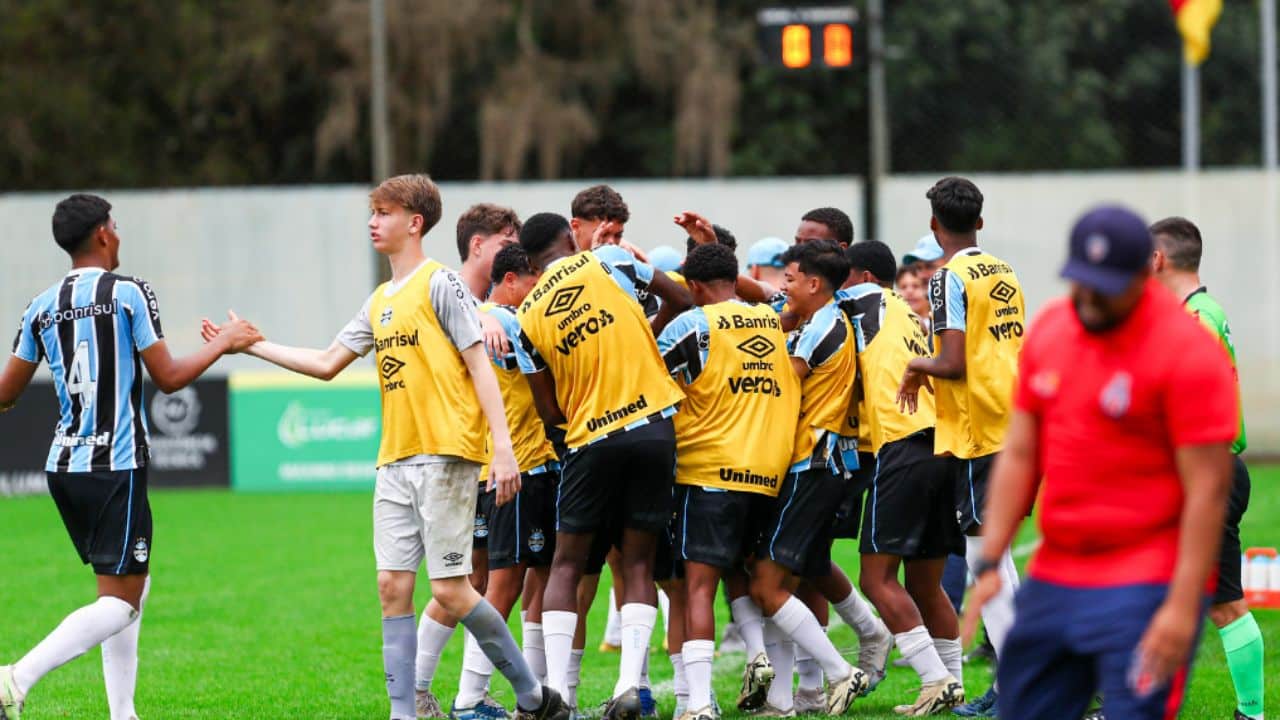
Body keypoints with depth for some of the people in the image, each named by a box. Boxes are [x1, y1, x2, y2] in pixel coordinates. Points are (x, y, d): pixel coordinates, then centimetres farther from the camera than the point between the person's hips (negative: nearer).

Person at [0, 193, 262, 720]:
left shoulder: (43, 307, 7)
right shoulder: (129, 294, -7)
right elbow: (168, 378, -5)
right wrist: (222, 345, 9)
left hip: (63, 468, 7)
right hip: (117, 468, -7)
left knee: (132, 584, 19)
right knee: (120, 603, -6)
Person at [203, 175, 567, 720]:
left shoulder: (440, 284, -5)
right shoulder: (379, 302, 18)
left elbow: (480, 367, -9)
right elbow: (327, 364, 24)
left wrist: (504, 450, -16)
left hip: (446, 455, -8)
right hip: (395, 463, 8)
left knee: (450, 591, -8)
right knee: (392, 586, 0)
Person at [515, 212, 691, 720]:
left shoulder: (528, 318, 4)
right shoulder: (608, 261, 0)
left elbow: (549, 411, 6)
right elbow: (679, 300, 9)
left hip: (590, 439, 0)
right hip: (653, 425, 0)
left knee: (567, 566, 10)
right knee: (638, 565, 7)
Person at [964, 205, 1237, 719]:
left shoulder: (1188, 351, -13)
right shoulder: (1049, 329, 9)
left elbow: (1208, 489, -15)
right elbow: (1019, 455, 13)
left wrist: (1182, 607, -20)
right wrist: (988, 563, 6)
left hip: (1144, 592, -7)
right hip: (1051, 579, 7)